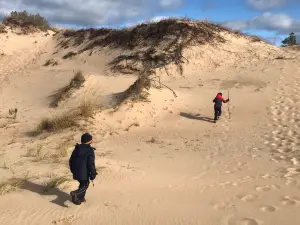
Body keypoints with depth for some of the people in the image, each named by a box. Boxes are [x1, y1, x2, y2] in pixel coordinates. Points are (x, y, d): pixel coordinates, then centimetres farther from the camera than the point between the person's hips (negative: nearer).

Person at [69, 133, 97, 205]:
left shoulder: (77, 148, 6)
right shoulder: (90, 150, -15)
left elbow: (71, 160, 14)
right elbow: (91, 164, -18)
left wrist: (72, 169, 25)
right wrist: (93, 174, -9)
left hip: (76, 172, 7)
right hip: (84, 173, -7)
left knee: (82, 183, 24)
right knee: (85, 185, 10)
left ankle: (80, 198, 23)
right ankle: (76, 193, -13)